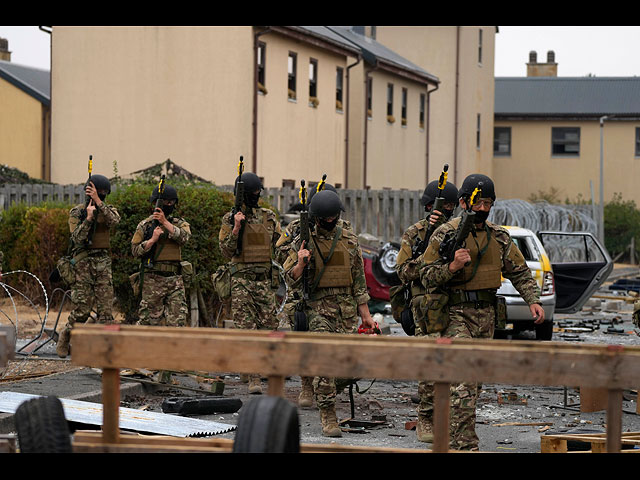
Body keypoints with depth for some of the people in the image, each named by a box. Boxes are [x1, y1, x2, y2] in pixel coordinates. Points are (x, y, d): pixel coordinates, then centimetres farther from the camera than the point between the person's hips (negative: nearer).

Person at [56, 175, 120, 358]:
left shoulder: (108, 209, 9)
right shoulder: (77, 212, 2)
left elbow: (114, 220, -16)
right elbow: (77, 238, -10)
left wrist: (98, 201, -22)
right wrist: (89, 217, -18)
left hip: (103, 262, 3)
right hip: (83, 262, -3)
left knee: (106, 308, -4)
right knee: (82, 310, -5)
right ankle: (64, 337, 19)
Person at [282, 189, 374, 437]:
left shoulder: (349, 240, 10)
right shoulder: (303, 241, 0)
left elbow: (359, 279, 13)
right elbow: (291, 280, 1)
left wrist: (365, 314, 10)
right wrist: (300, 263, -20)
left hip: (347, 308, 4)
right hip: (318, 307, -4)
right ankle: (328, 416, -10)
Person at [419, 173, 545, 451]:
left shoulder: (498, 236, 10)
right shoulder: (446, 234, -6)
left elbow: (519, 271, 14)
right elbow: (426, 276, -7)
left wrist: (533, 300, 0)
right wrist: (452, 266, -23)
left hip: (486, 315, 6)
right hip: (455, 315, -6)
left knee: (475, 383, 10)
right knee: (463, 381, -15)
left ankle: (451, 438, 22)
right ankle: (465, 445, -17)